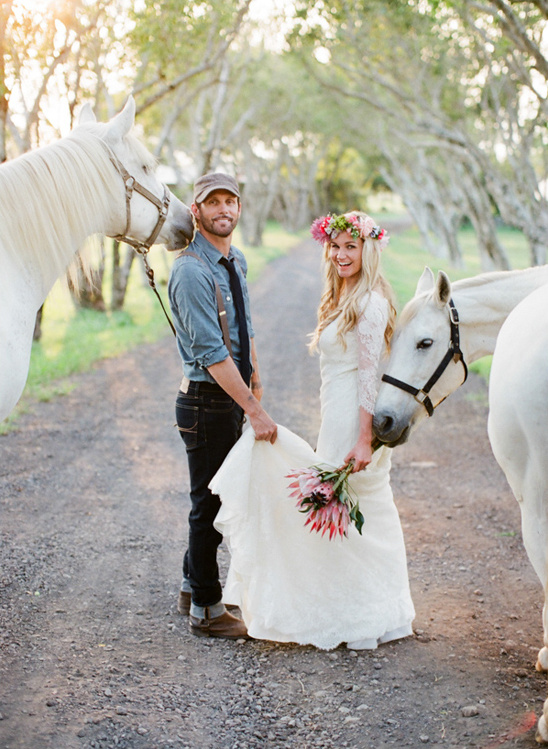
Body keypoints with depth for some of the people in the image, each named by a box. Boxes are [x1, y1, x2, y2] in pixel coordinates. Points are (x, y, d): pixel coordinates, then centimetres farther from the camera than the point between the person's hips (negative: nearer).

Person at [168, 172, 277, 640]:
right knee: (209, 503, 2)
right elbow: (211, 352, -25)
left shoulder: (236, 261, 9)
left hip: (233, 397, 9)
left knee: (220, 498, 19)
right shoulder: (192, 272, -20)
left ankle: (193, 587, 37)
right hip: (206, 400, -9)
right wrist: (254, 409, -26)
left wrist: (256, 381, 17)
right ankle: (206, 611, 17)